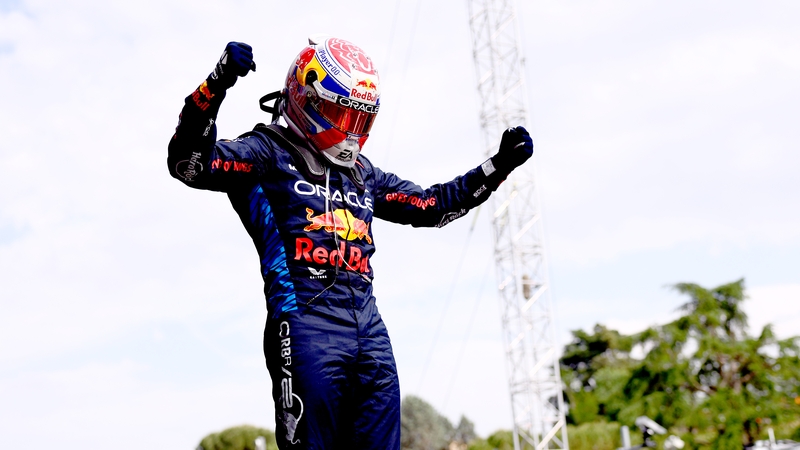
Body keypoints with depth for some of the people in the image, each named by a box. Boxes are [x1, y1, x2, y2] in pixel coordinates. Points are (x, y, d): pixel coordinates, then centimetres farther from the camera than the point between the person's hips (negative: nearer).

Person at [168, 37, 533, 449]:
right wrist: (217, 85, -23)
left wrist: (499, 165, 28)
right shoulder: (268, 152, 4)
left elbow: (431, 206, 32)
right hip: (306, 324, -7)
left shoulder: (363, 172, 25)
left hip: (369, 323, 7)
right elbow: (189, 164, -10)